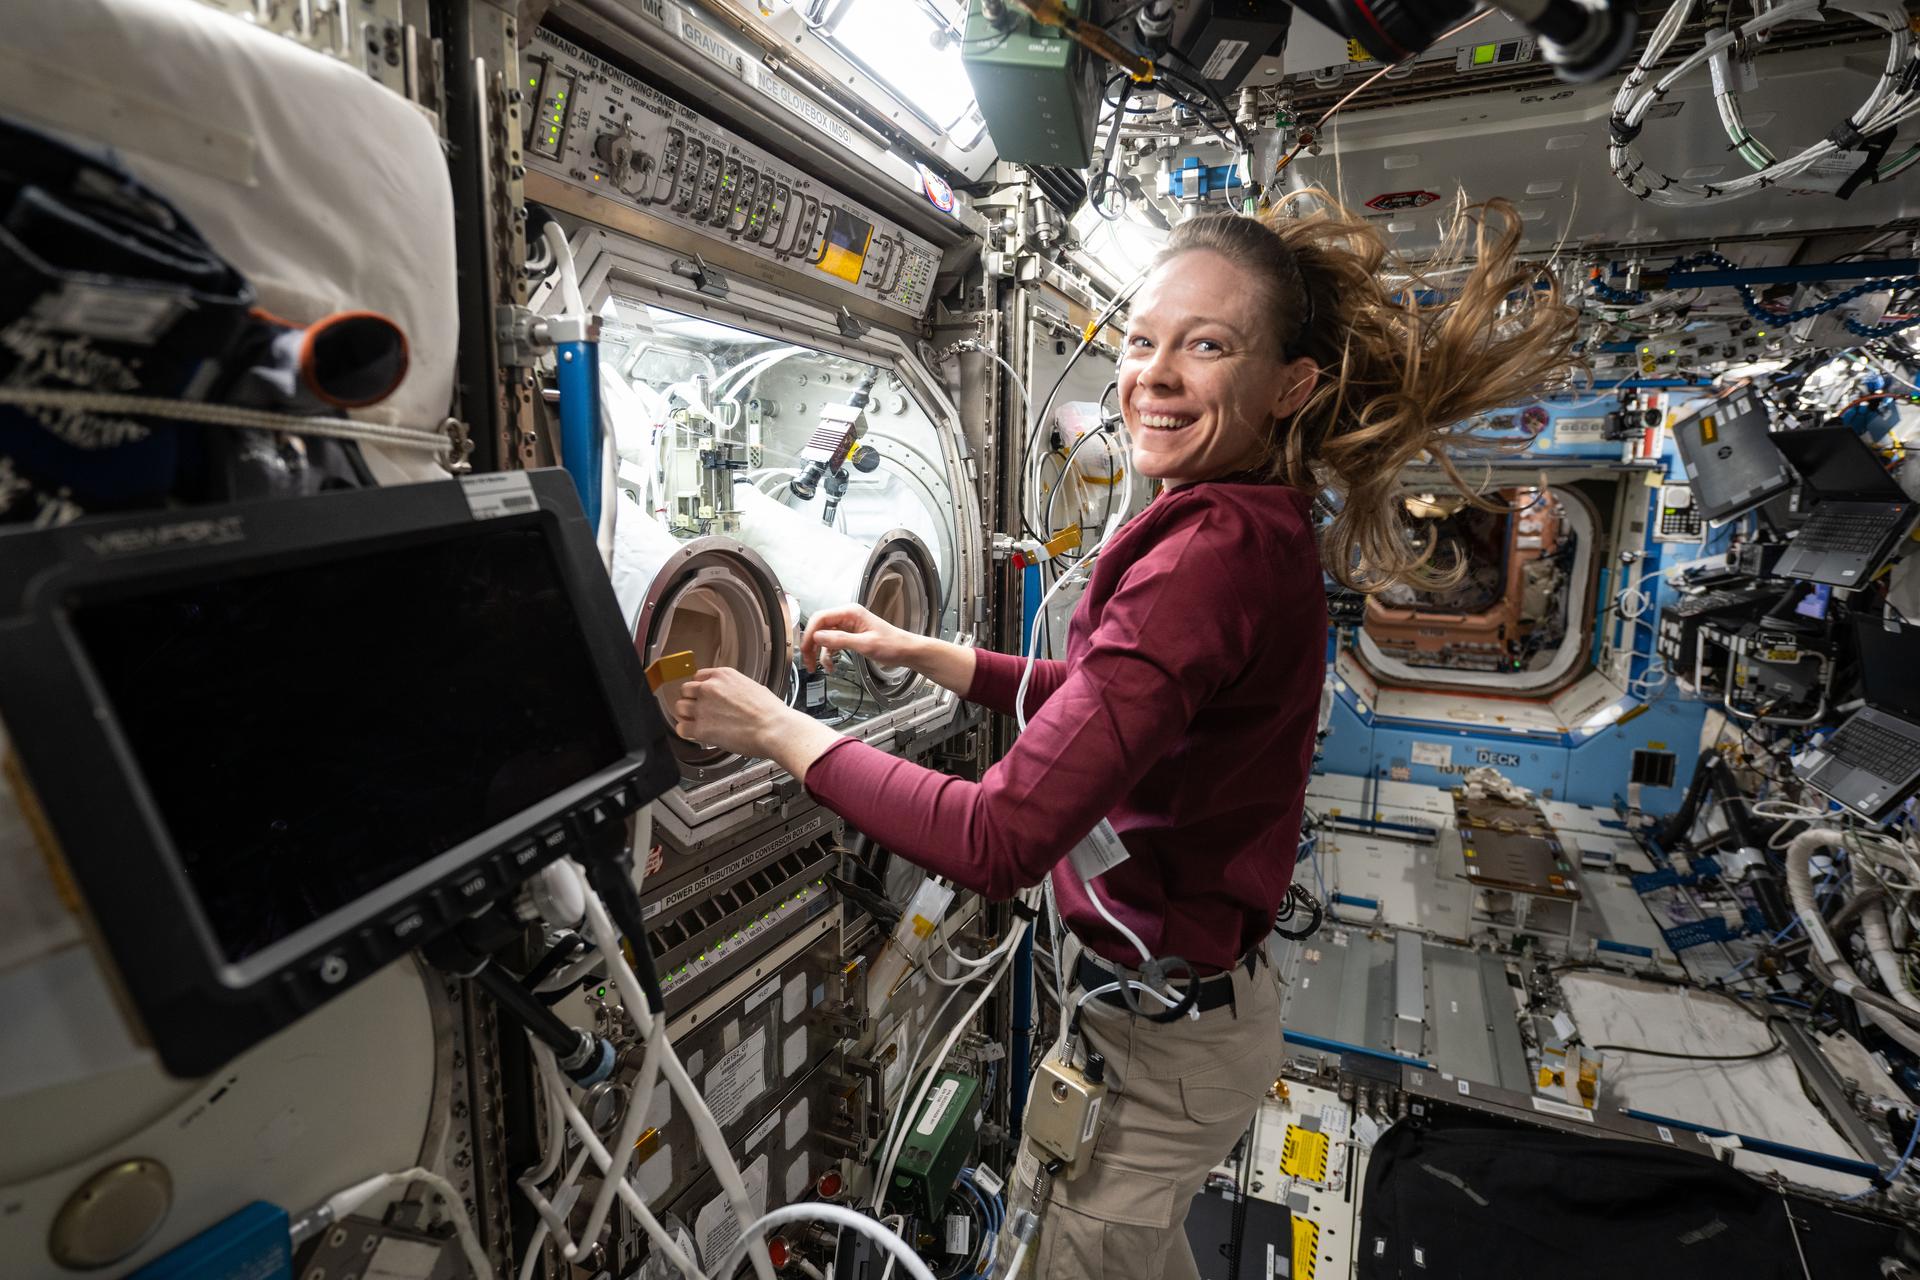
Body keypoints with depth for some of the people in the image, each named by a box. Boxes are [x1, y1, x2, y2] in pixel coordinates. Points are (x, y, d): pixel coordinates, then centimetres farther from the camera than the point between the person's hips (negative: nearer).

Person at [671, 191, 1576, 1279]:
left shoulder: (1216, 550, -30)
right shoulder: (1264, 529, 3)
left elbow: (1000, 840, -34)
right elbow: (1099, 698, 12)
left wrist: (780, 731, -22)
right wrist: (915, 651, 5)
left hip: (1162, 1033, -9)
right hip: (1202, 980, 9)